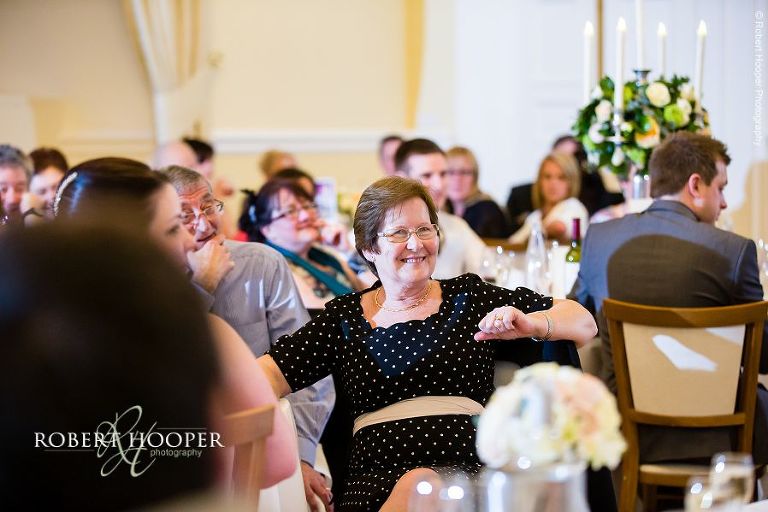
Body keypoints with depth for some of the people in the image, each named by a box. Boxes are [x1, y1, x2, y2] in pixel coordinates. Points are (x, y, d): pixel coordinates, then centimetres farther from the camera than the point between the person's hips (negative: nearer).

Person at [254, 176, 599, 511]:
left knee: (420, 484, -34)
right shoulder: (342, 318, 18)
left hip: (467, 472, 0)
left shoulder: (469, 297, 16)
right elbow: (271, 374, 6)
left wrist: (529, 323, -5)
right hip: (374, 481, 0)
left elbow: (584, 323, 16)